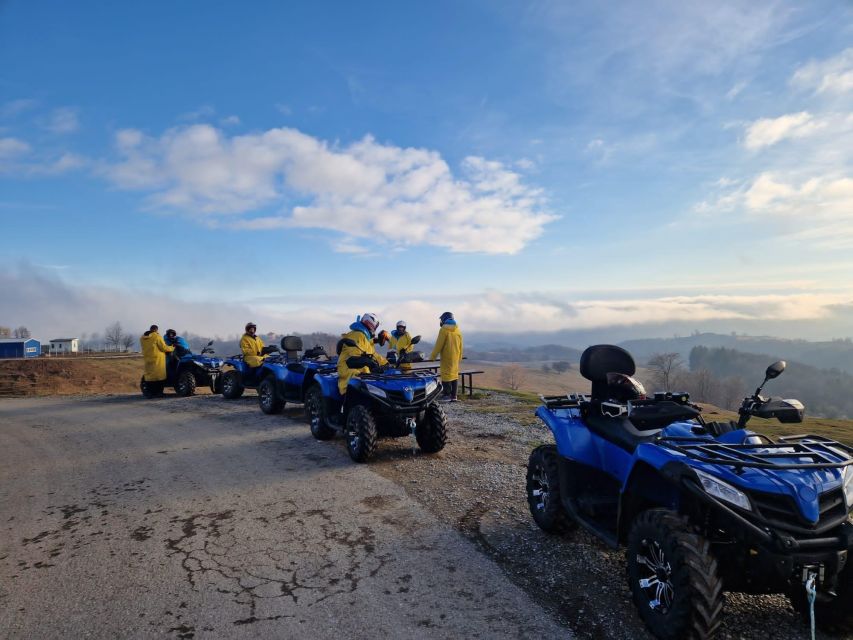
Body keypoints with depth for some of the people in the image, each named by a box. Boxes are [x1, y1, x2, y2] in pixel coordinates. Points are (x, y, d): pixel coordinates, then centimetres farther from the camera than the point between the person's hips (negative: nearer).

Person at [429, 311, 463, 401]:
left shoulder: (444, 329, -10)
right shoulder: (457, 330, 10)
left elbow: (438, 345, -12)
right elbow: (460, 346, 14)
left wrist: (432, 357, -6)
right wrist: (460, 357, 24)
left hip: (446, 357, -7)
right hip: (455, 357, 7)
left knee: (446, 375, -4)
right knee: (454, 375, 10)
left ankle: (447, 396, -6)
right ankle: (454, 396, 12)